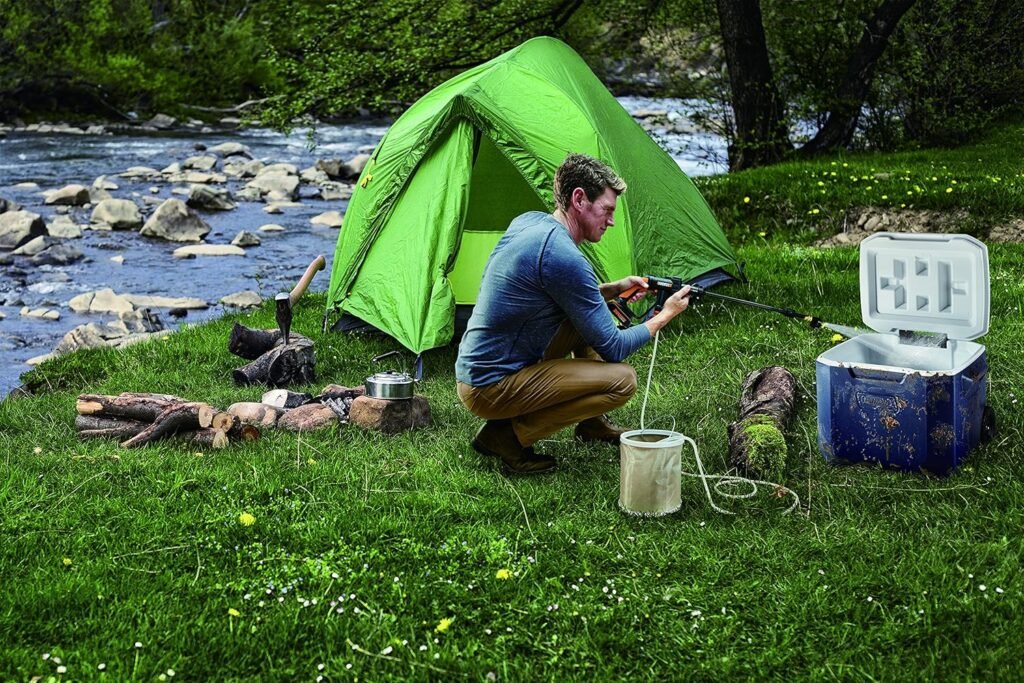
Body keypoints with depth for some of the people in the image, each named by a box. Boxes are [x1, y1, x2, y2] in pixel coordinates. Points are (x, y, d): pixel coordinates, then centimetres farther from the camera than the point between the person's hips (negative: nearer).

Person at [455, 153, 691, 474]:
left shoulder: (527, 222, 6)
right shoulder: (563, 257, -22)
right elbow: (612, 349, -13)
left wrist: (612, 289, 13)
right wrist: (664, 316, 1)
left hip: (473, 369, 10)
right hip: (492, 391, -10)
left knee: (592, 315, 16)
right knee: (622, 380, -13)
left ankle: (592, 424, 25)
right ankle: (508, 435, -7)